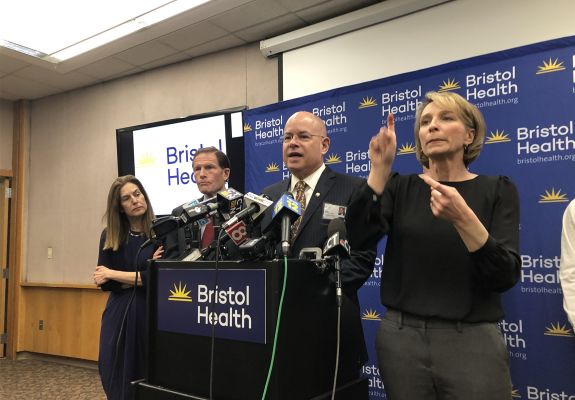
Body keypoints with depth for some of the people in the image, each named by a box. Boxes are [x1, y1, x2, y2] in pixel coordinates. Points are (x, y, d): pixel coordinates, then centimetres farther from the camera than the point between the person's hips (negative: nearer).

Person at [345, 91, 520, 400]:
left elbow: (505, 276, -11)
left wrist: (463, 218, -25)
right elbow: (359, 239, -12)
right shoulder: (401, 187, 3)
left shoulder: (497, 189, -2)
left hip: (471, 341, -1)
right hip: (400, 338, 2)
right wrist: (380, 169, -19)